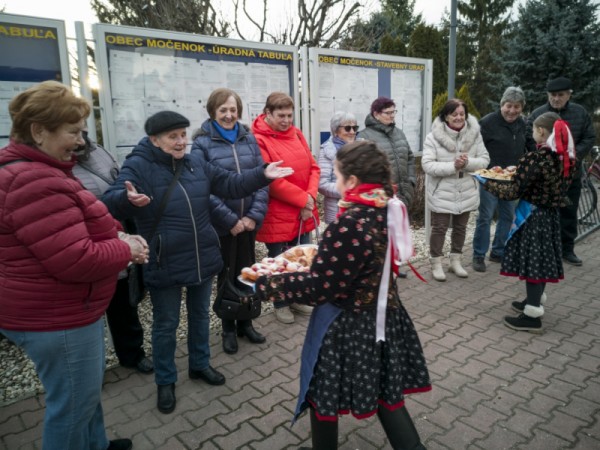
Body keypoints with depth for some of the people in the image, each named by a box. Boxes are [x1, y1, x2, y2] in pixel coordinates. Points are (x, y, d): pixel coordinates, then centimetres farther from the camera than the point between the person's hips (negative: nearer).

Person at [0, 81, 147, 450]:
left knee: (87, 387, 27)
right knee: (74, 402, 9)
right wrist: (125, 250, -15)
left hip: (64, 308, 11)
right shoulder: (34, 182, -27)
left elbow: (78, 227, 18)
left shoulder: (40, 171, 10)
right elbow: (76, 261, -31)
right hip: (55, 318, -11)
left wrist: (117, 235, 0)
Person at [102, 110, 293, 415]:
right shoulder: (138, 166, -14)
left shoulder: (196, 162, 3)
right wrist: (128, 198, -50)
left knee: (200, 315, 21)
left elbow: (230, 184, 9)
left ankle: (199, 365, 43)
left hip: (203, 258, 5)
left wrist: (262, 175, -3)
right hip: (164, 264, -5)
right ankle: (165, 381, 32)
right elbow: (110, 203, -27)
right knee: (166, 324, 11)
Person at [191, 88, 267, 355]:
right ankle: (228, 328, 27)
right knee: (227, 274, 10)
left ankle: (245, 323, 32)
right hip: (222, 224, -3)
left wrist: (255, 214, -9)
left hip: (248, 220, 3)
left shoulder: (249, 138, 6)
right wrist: (230, 219, -16)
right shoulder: (202, 143, -5)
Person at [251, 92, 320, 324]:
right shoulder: (258, 139, -14)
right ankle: (280, 304, 30)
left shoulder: (296, 133, 8)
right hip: (277, 216, -6)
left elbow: (313, 167, 7)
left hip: (304, 213, 6)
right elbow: (270, 180, -19)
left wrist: (310, 196, -9)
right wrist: (302, 199, -15)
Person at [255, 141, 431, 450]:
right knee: (386, 392, 24)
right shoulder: (389, 210, -2)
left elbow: (318, 287, -22)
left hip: (346, 323, -7)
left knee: (323, 395, 17)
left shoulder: (349, 224, -28)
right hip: (383, 314, 8)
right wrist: (320, 257, 21)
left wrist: (265, 286, -12)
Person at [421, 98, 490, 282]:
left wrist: (468, 163, -23)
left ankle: (455, 261, 34)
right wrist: (453, 166, -28)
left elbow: (484, 160, -3)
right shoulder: (433, 137, -14)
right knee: (439, 228, 5)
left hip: (466, 192, 4)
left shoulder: (474, 134, -4)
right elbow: (427, 165, -19)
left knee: (460, 227, 17)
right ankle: (436, 264, 21)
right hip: (442, 192, -4)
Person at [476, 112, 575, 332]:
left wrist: (487, 183, -5)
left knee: (531, 261, 0)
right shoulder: (566, 158, 2)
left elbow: (513, 192, -18)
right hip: (551, 215, 8)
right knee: (541, 259, 18)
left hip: (532, 216, -7)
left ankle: (532, 316, 8)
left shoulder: (534, 159, -21)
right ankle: (534, 302, 35)